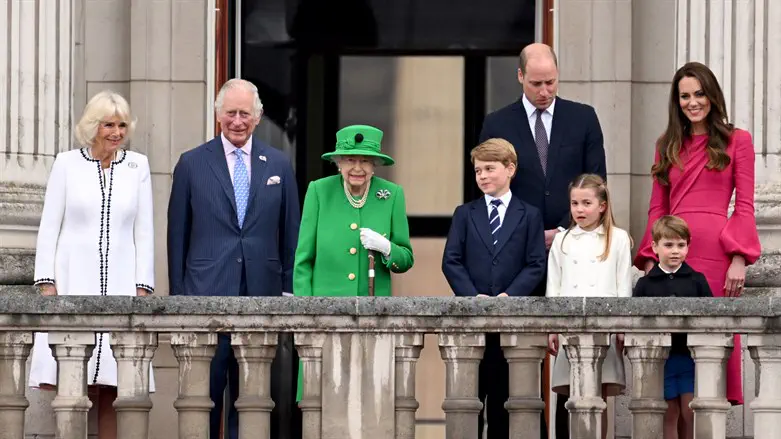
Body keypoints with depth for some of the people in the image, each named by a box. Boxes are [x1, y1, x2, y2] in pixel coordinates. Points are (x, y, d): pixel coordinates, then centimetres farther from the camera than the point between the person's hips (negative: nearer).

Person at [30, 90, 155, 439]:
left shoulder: (137, 166, 10)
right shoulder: (67, 164, 5)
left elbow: (144, 231, 10)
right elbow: (49, 227, 6)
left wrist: (143, 286, 2)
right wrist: (46, 282, -2)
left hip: (120, 282, 1)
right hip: (72, 281, -1)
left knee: (111, 390, -3)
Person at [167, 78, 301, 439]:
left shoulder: (279, 165, 10)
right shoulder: (192, 164, 5)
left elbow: (290, 233, 11)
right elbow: (178, 235, 6)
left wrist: (290, 289, 4)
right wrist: (177, 294, 2)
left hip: (262, 293, 2)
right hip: (207, 293, -2)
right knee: (204, 392, -2)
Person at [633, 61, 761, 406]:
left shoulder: (736, 141, 6)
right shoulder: (668, 145, 17)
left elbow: (744, 208, 1)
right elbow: (657, 209, 15)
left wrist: (739, 259, -10)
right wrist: (650, 259, 4)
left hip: (716, 252, -3)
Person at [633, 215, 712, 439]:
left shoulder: (697, 281, 5)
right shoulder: (645, 284, 5)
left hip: (690, 356, 0)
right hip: (659, 359, 0)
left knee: (691, 412, -1)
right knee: (669, 415, 6)